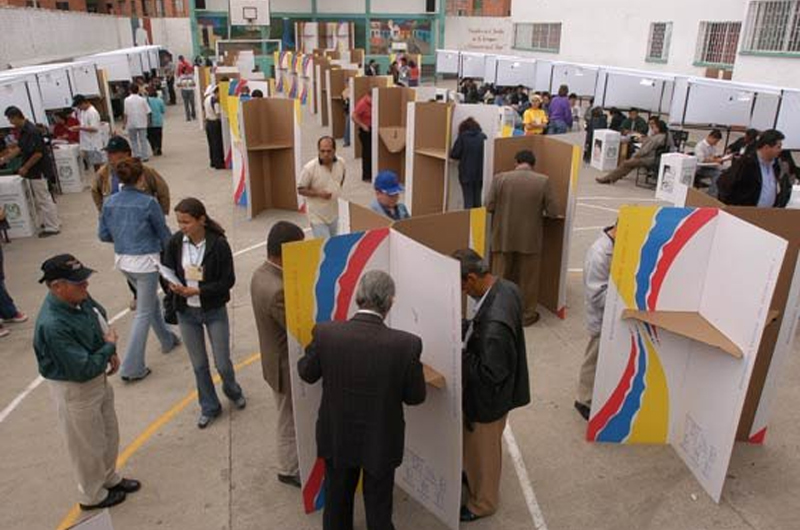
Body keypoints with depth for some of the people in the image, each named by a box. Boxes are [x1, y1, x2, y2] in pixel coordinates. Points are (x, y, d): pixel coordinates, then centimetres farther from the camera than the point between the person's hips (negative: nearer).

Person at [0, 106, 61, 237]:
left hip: (38, 171, -10)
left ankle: (52, 227, 4)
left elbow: (38, 153, -23)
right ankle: (53, 222, 25)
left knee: (43, 199, -3)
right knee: (39, 198, 16)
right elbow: (19, 148, 19)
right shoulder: (22, 130, 9)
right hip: (33, 171, 10)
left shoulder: (31, 131, -21)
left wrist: (25, 168, -16)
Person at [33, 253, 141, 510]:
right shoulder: (53, 325, -35)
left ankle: (110, 478, 50)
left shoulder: (79, 298, -11)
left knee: (109, 434, 26)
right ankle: (93, 496, 39)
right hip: (74, 390, -8)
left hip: (99, 379, 8)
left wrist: (111, 353, -5)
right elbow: (83, 370, -32)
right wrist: (110, 346, -17)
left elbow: (102, 323, 10)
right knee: (88, 446, 15)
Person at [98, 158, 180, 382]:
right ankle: (132, 368, 4)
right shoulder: (148, 203, -17)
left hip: (122, 260, 6)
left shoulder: (110, 202, -2)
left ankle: (167, 340, 44)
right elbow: (163, 233, -5)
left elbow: (103, 235, 5)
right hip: (144, 260, -6)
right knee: (143, 313, 3)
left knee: (151, 299, 26)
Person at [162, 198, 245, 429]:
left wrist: (198, 291, -23)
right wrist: (173, 286, -20)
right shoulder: (175, 242, -8)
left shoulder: (218, 244, -18)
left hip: (214, 311, -3)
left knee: (222, 363, 7)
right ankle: (209, 407, 35)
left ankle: (233, 391, 41)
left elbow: (228, 281, -14)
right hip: (186, 312, 3)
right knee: (199, 365, 14)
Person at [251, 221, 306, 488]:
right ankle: (290, 471, 37)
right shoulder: (277, 290, -36)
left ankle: (293, 459, 47)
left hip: (278, 358, 9)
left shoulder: (262, 273, -5)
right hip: (287, 367, -9)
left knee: (291, 417, 27)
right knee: (290, 421, 15)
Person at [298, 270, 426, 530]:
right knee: (378, 509, 22)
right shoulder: (407, 343, -27)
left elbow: (307, 374, -3)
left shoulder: (325, 333, -22)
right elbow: (415, 396, -12)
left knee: (337, 502, 27)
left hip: (337, 437, 2)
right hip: (381, 442, -2)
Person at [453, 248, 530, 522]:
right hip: (493, 391, 8)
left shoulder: (494, 323, -40)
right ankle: (475, 476, 58)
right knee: (477, 444, 32)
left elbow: (492, 374, -32)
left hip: (489, 396, -8)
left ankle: (483, 502, 43)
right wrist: (464, 328, -7)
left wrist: (460, 357, -23)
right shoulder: (506, 288, -12)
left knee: (483, 448, 18)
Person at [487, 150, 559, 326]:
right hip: (530, 239, -1)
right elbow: (553, 212, -7)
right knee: (528, 278, 14)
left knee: (500, 276, 15)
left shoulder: (500, 178, -8)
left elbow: (489, 206, -4)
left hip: (503, 237, 1)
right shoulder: (543, 181, -9)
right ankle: (527, 315, 25)